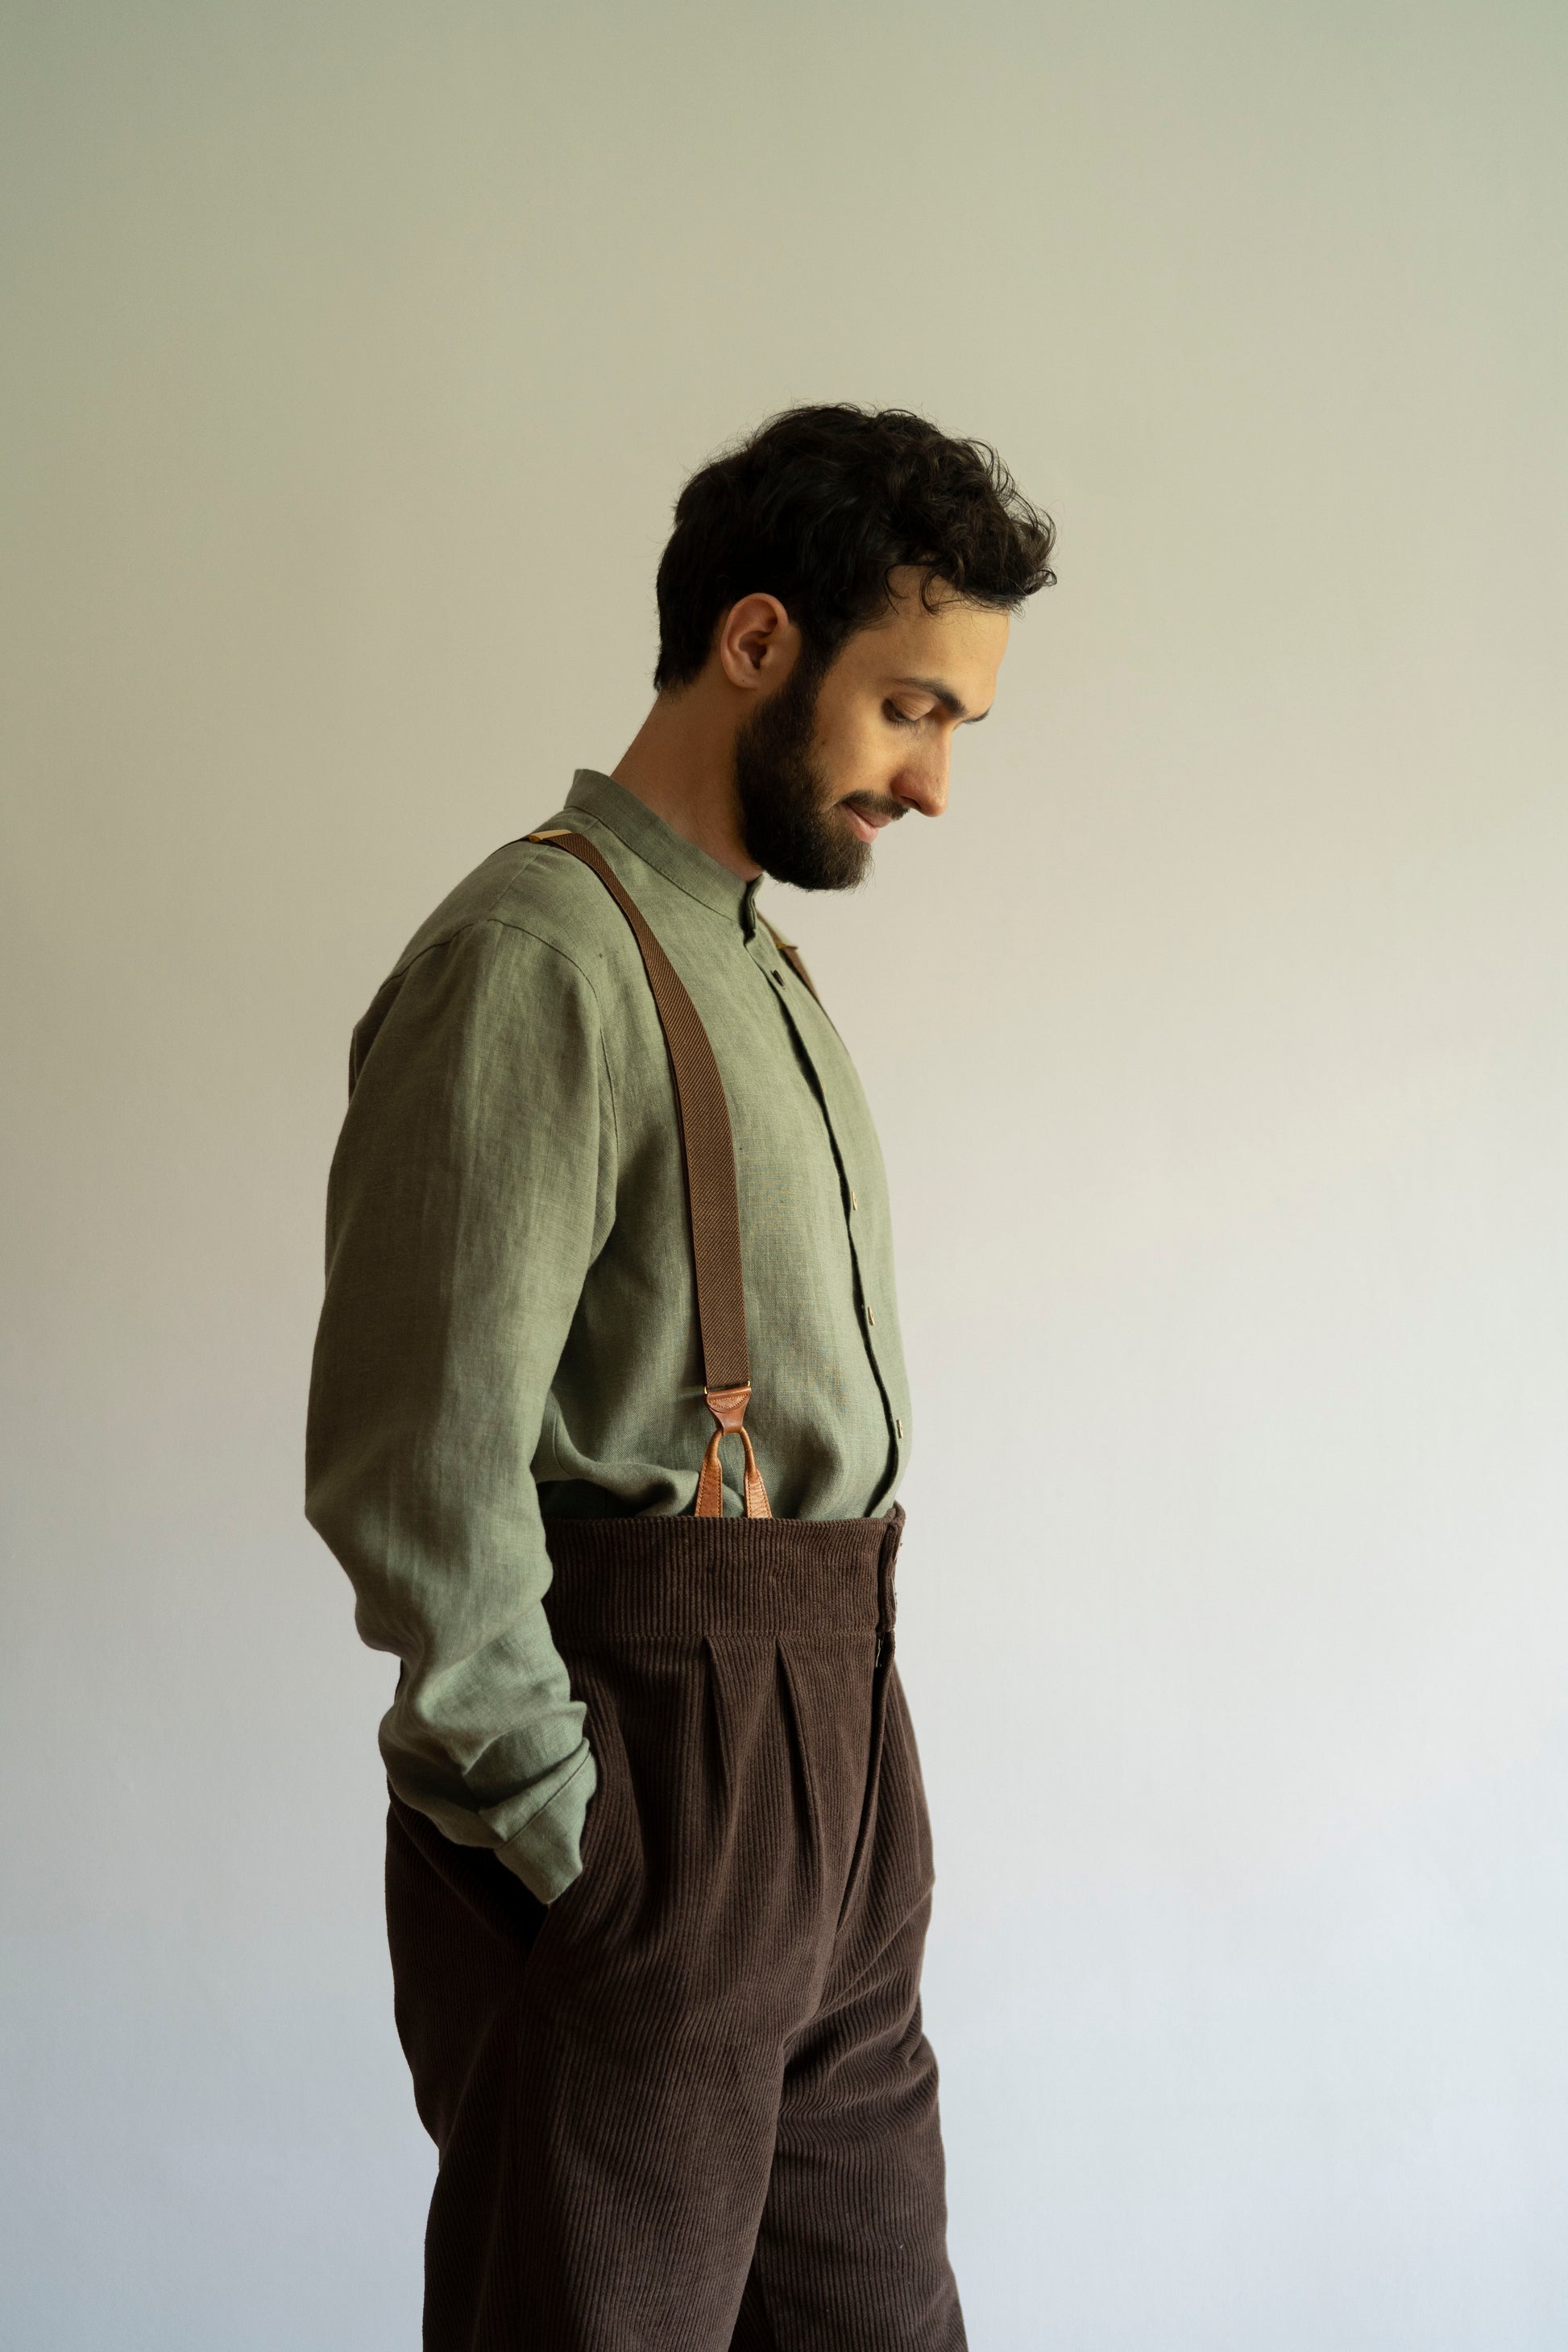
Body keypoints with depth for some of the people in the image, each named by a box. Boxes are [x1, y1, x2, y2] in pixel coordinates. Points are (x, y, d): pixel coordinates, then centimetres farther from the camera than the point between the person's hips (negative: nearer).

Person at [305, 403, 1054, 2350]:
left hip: (831, 1755, 9)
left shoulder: (753, 967, 17)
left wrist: (830, 1737, 13)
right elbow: (417, 1467, -22)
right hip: (654, 1765, -9)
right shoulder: (539, 955, -15)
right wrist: (550, 1823, -15)